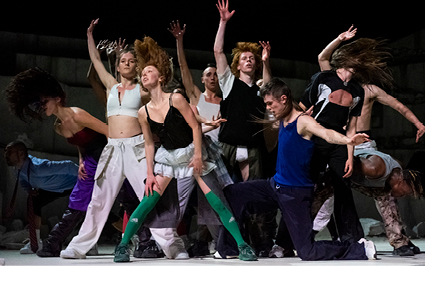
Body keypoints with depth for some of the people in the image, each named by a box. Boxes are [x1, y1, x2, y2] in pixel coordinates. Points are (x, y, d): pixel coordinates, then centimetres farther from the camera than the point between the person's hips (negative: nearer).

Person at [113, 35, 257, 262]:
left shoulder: (176, 99, -15)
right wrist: (150, 173, 1)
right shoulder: (143, 112, -4)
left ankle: (242, 246, -3)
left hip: (191, 153, -3)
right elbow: (149, 143, 4)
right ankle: (122, 246, 3)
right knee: (148, 200, -6)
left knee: (216, 200, -8)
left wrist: (198, 156, -15)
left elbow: (195, 126, -11)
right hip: (166, 157, 3)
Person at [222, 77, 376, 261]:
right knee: (232, 193, 3)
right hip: (275, 185, 9)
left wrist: (348, 140, -59)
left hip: (296, 193, -9)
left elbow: (327, 134, -42)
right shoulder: (283, 119, 6)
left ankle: (360, 249, 7)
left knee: (307, 253, -9)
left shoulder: (303, 121, -21)